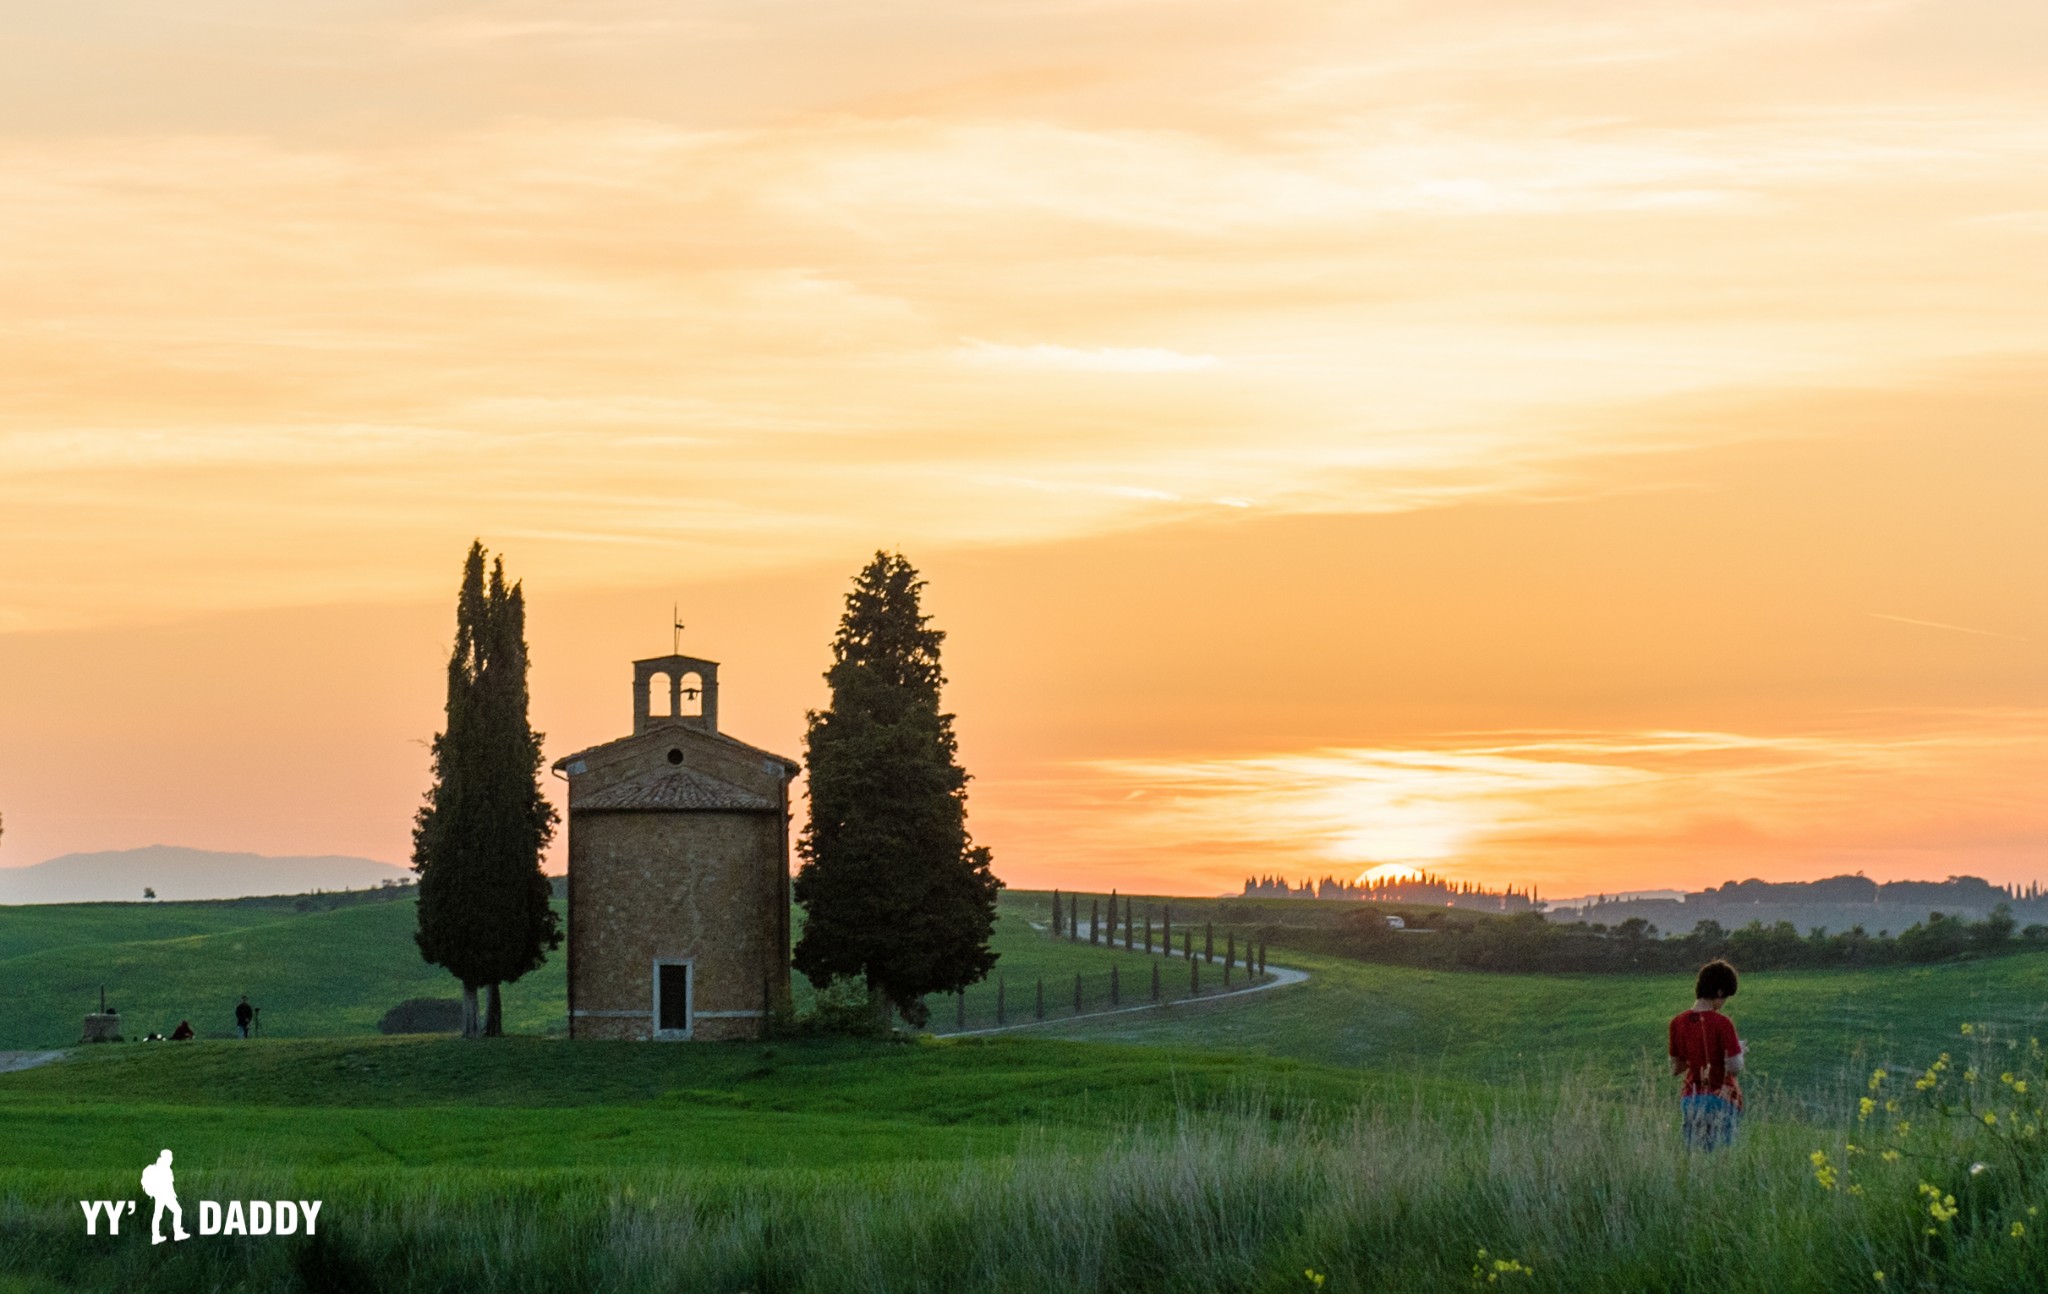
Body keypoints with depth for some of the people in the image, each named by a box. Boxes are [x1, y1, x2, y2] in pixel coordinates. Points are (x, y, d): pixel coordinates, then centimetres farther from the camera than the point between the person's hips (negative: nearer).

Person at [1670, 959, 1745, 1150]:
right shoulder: (1722, 1023, -14)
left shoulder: (1678, 1022, 2)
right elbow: (1734, 1068, -15)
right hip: (1720, 1097, -5)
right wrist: (1739, 1049, 3)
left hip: (1690, 1097, 5)